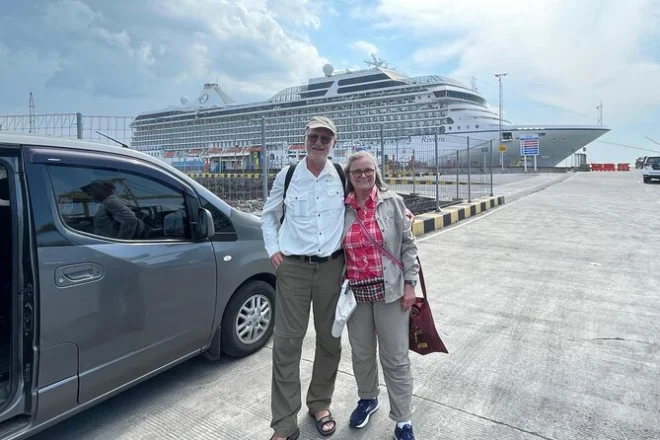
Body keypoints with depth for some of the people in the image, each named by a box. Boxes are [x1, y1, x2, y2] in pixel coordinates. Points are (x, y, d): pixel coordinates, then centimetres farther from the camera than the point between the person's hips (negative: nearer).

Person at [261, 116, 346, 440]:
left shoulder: (343, 177, 1)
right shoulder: (287, 176, 0)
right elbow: (269, 215, 12)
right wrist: (272, 249, 2)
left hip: (332, 267, 2)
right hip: (293, 268, -1)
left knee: (329, 340, 12)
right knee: (287, 342, 0)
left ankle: (320, 404, 35)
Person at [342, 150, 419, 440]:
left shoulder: (393, 203, -3)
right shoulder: (341, 208, 1)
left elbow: (408, 245, -1)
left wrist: (409, 284, -6)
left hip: (389, 290, -2)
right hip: (355, 292, 2)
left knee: (396, 358, 5)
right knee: (361, 353, 18)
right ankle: (367, 399, 43)